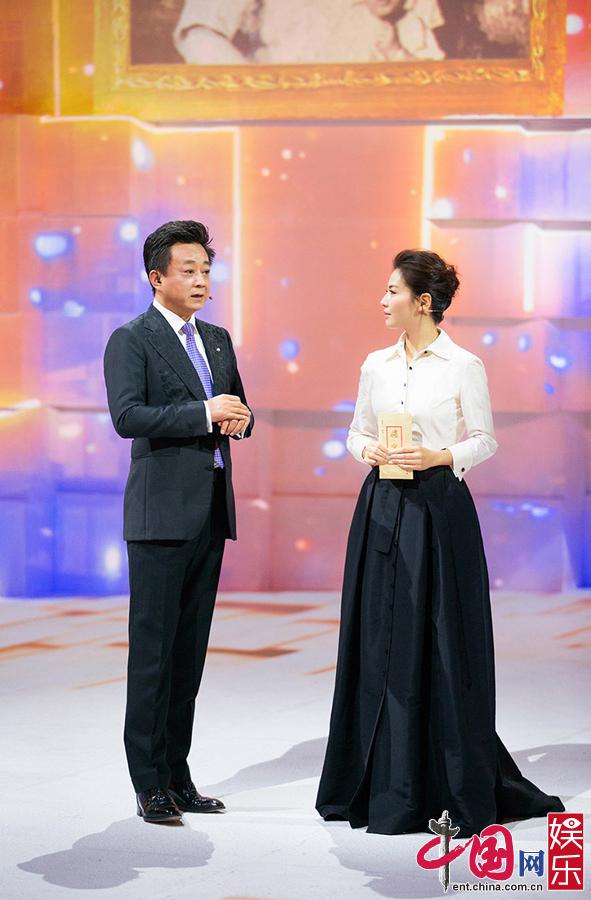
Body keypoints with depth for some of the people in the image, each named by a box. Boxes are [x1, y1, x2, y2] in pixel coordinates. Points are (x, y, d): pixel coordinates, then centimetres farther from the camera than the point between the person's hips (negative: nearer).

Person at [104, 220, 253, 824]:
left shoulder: (217, 339, 17)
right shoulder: (131, 340, -5)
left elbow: (236, 409, 24)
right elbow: (126, 416, -17)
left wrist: (240, 418, 0)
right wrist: (205, 413, -19)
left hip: (211, 511, 7)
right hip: (162, 512, -7)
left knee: (190, 648, 9)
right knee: (153, 648, -4)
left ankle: (176, 775, 16)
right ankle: (150, 784, 0)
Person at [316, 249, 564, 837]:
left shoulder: (463, 366, -4)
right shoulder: (376, 366, 9)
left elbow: (484, 440, 0)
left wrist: (440, 456, -16)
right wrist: (369, 450, -6)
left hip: (439, 507, -4)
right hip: (382, 509, 4)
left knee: (442, 643, -2)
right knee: (381, 642, 5)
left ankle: (459, 785, 9)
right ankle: (387, 784, 15)